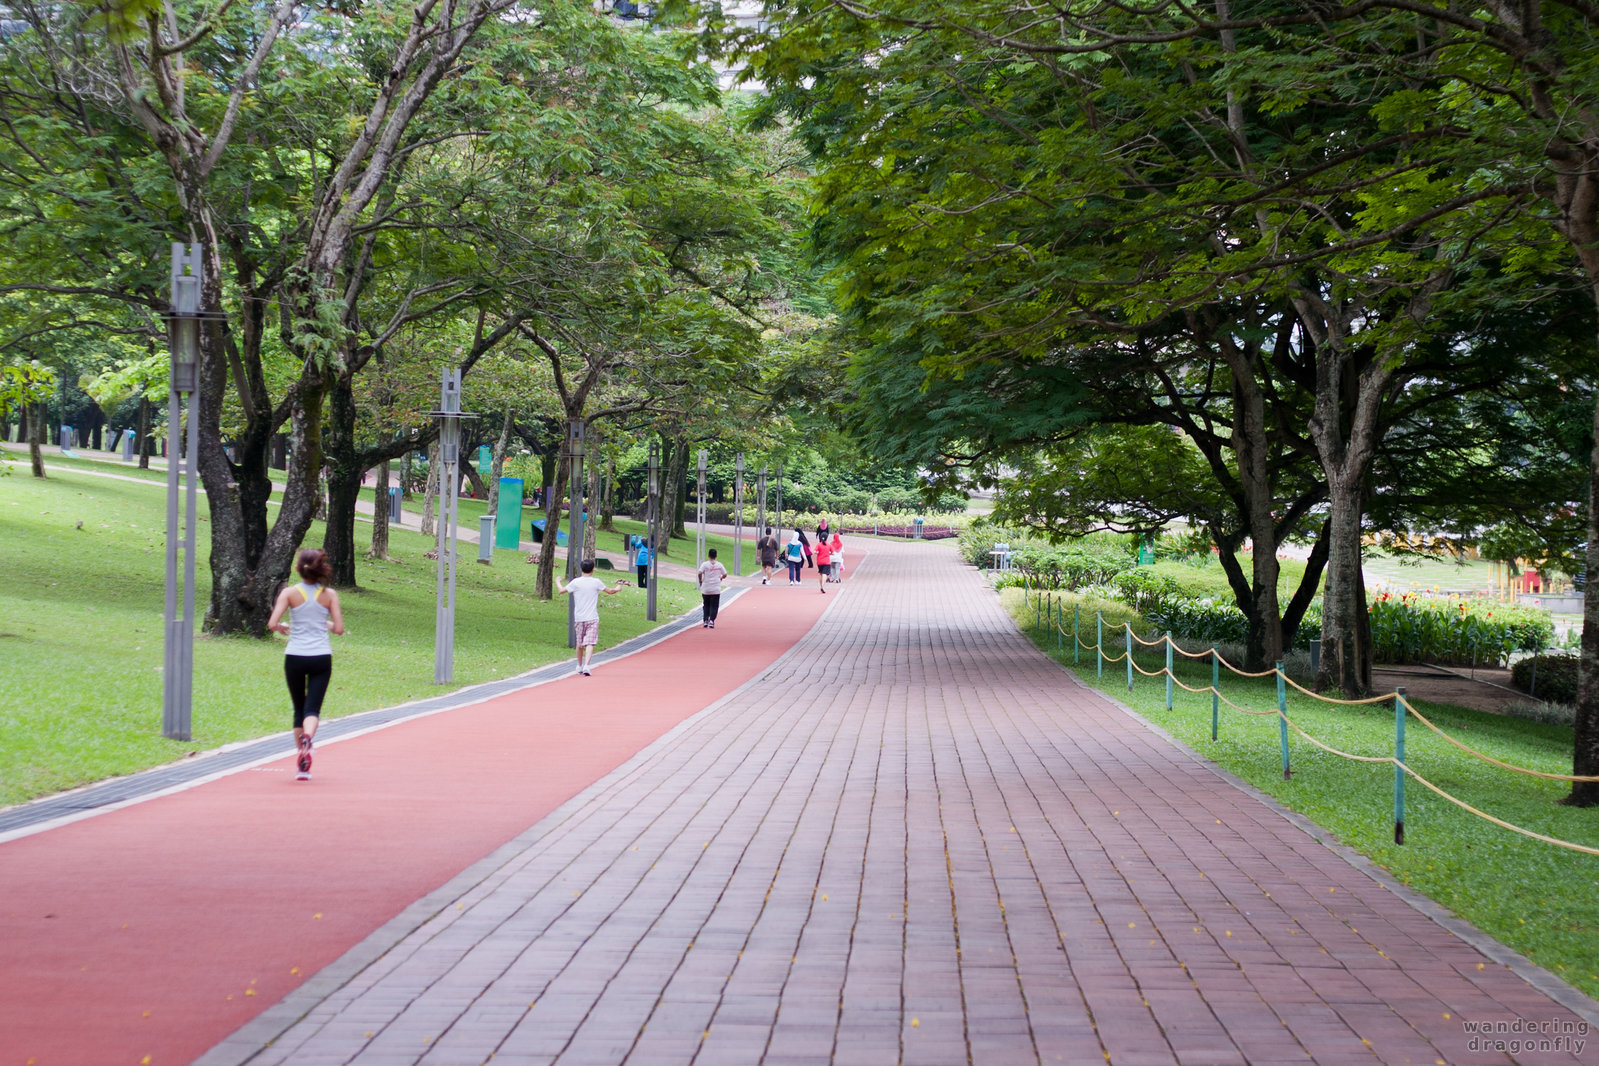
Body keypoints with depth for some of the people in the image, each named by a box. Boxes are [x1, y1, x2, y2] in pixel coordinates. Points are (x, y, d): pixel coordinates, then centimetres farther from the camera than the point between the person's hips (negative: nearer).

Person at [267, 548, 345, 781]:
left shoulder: (290, 593, -2)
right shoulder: (329, 595, 1)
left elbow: (272, 624, -9)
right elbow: (339, 629, -2)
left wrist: (283, 627, 13)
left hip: (294, 657, 0)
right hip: (321, 657, 0)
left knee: (299, 709, 13)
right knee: (312, 709, -2)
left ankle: (301, 765, 15)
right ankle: (307, 736, -36)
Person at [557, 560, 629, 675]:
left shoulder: (576, 582, -3)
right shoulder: (596, 582, -2)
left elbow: (562, 591, 7)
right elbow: (610, 591, 11)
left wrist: (557, 582, 28)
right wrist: (619, 587, 33)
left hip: (579, 618, 2)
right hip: (593, 618, -2)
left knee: (580, 643, 17)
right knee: (590, 643, -9)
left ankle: (580, 666, 31)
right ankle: (586, 666, -26)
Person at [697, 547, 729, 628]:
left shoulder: (705, 564, -5)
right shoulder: (719, 565, 2)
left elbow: (699, 573, -17)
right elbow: (725, 575, 3)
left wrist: (700, 581, -2)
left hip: (705, 589, 0)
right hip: (716, 590, 0)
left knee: (706, 605, 15)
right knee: (714, 606, 3)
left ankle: (705, 620, 9)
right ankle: (711, 620, -11)